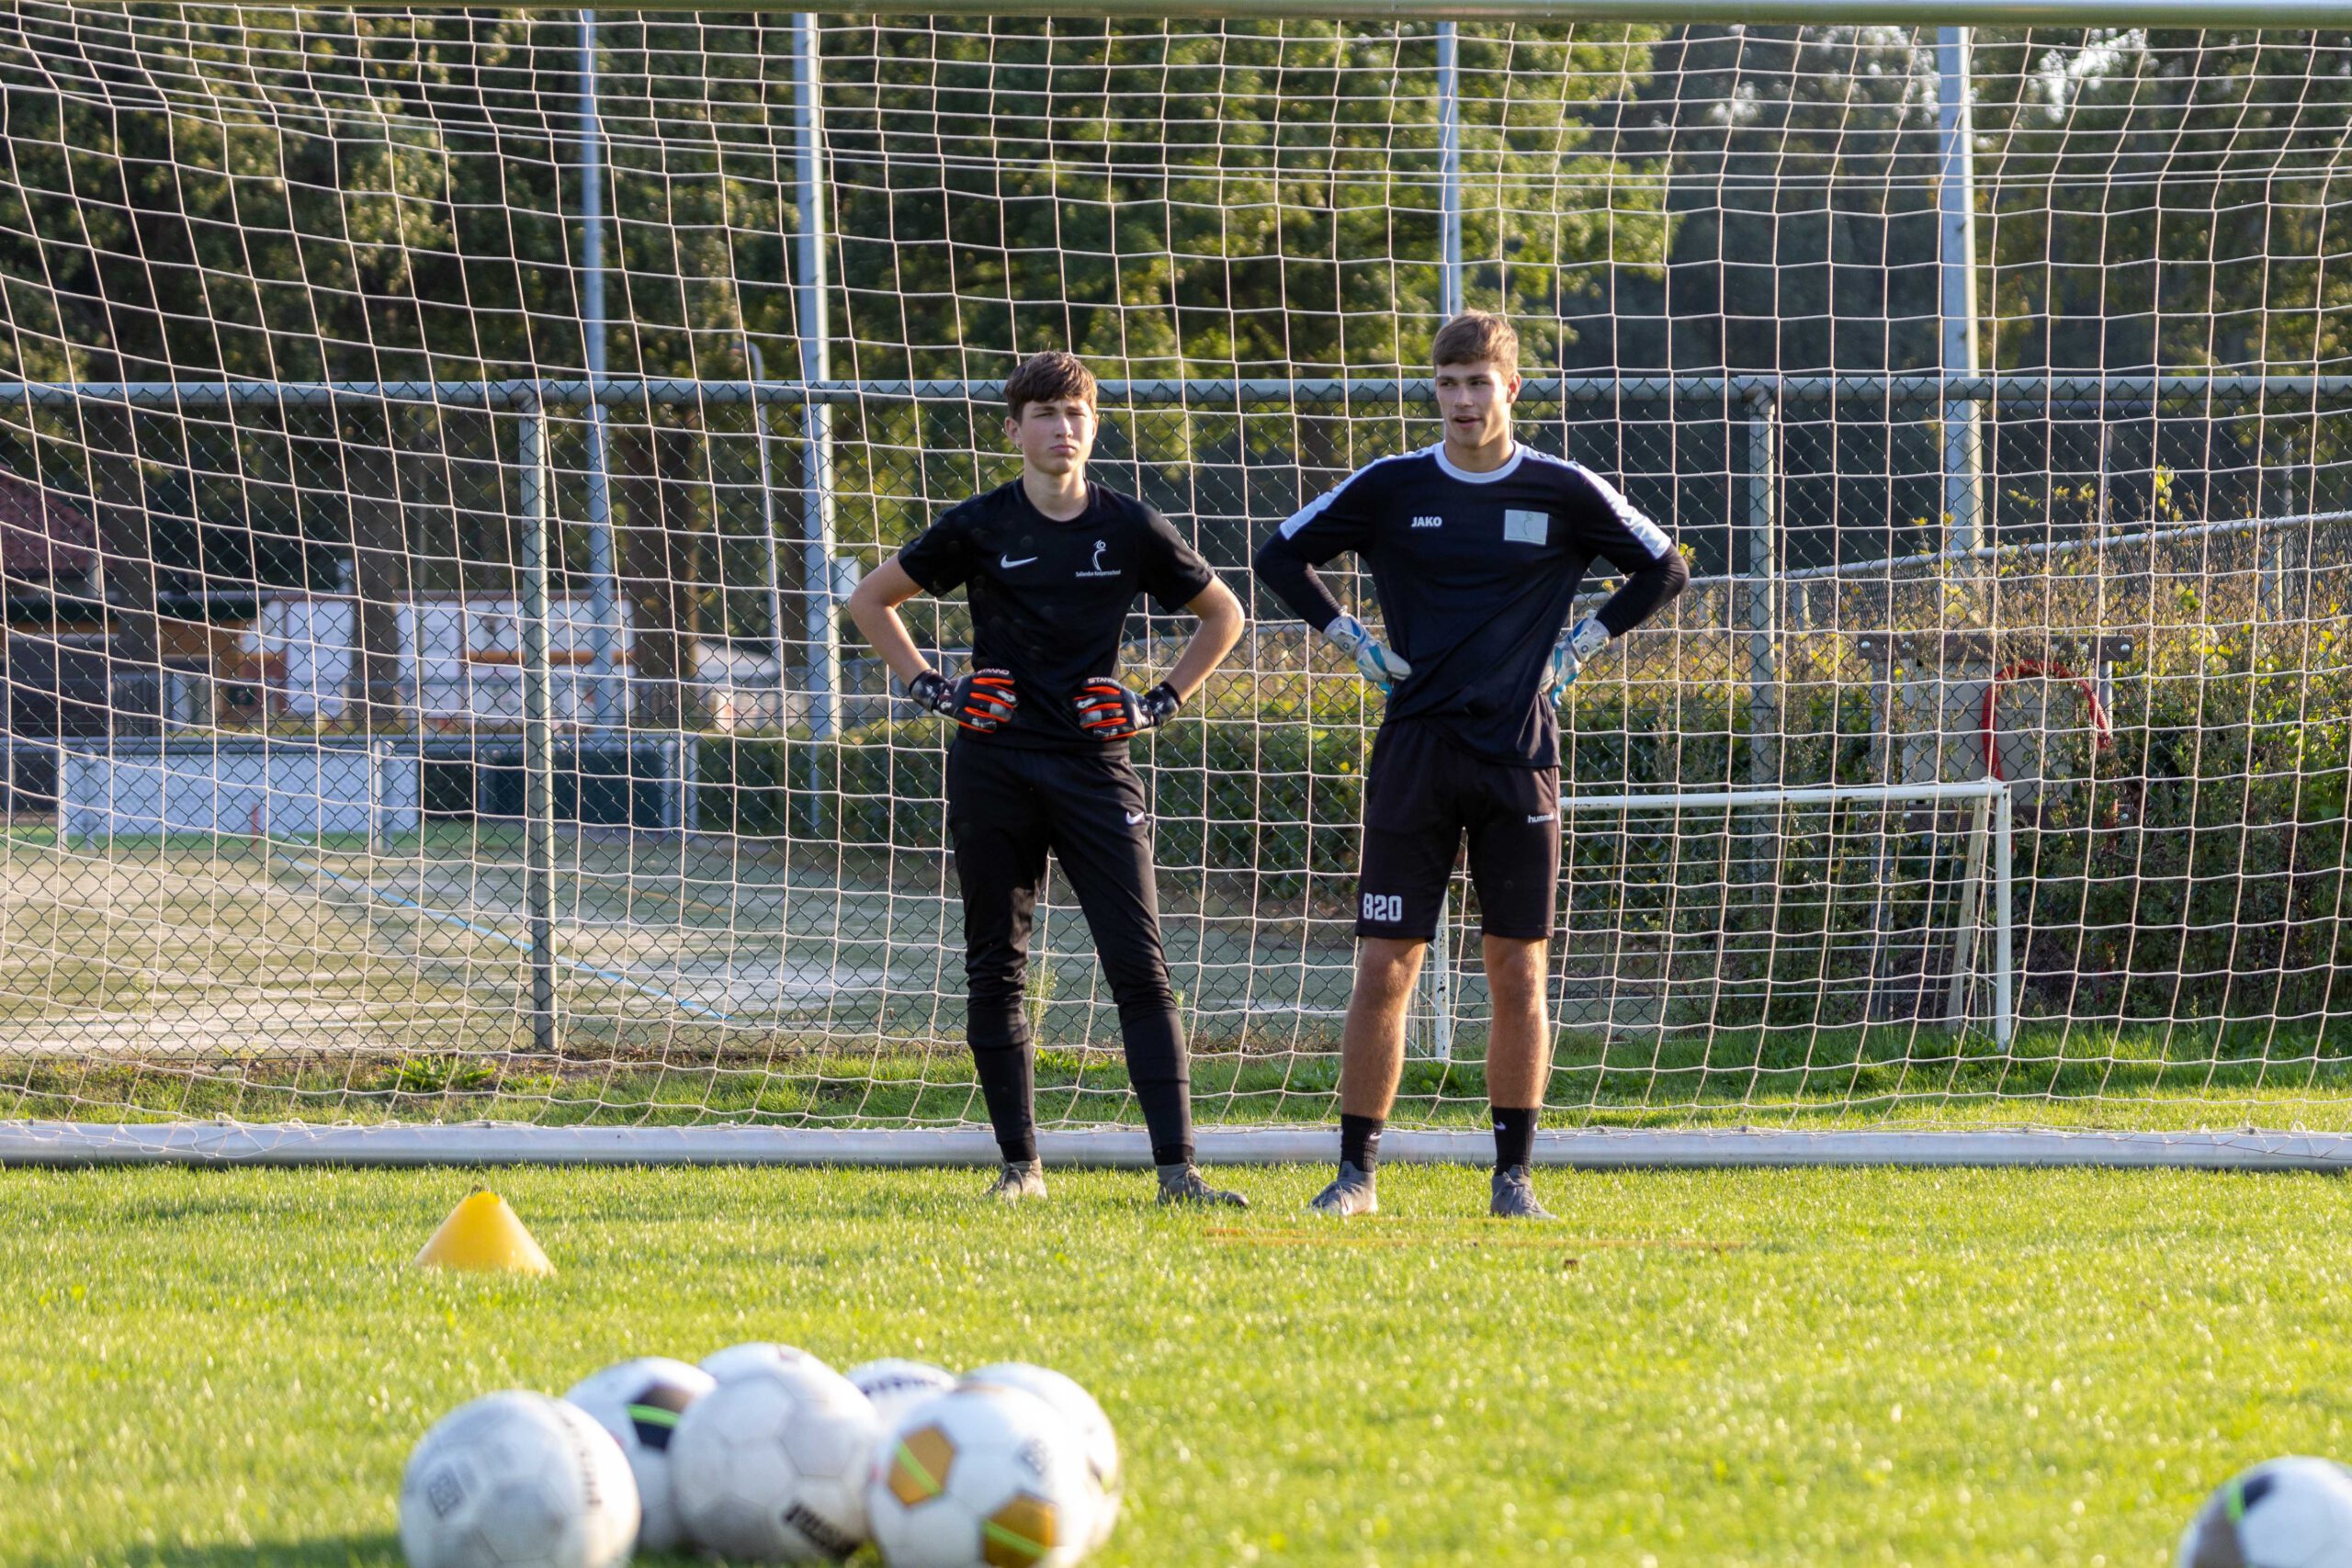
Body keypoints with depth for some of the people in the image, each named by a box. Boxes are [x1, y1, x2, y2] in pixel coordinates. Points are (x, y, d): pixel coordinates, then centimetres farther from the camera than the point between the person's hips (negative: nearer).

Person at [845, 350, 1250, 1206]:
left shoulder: (1131, 529, 3)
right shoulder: (979, 527, 1)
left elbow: (1223, 614, 17)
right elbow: (870, 599, 14)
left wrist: (1162, 702, 6)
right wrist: (930, 688, 3)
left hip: (1093, 760, 0)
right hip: (994, 765, 0)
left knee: (1140, 967, -8)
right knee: (995, 968, 3)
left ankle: (1177, 1169, -11)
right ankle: (1020, 1165, 13)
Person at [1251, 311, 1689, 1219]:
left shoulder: (1565, 494, 3)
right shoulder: (1390, 489, 3)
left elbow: (1663, 571, 15)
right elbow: (1281, 558, 13)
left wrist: (1578, 647, 6)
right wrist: (1355, 641, 5)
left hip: (1519, 759, 0)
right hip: (1415, 752, 0)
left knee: (1518, 975, 1)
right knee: (1383, 970, -5)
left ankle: (1514, 1176, 9)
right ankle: (1356, 1172, 2)